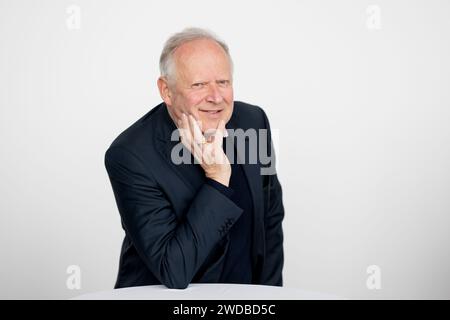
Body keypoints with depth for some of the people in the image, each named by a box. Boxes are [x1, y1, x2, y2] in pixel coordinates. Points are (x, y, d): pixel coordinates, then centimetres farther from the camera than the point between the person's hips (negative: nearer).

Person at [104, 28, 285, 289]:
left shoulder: (253, 121, -4)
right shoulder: (130, 156, -18)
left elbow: (271, 219, 8)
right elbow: (173, 273, -21)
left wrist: (268, 294, 4)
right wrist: (217, 180, -24)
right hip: (164, 296, -4)